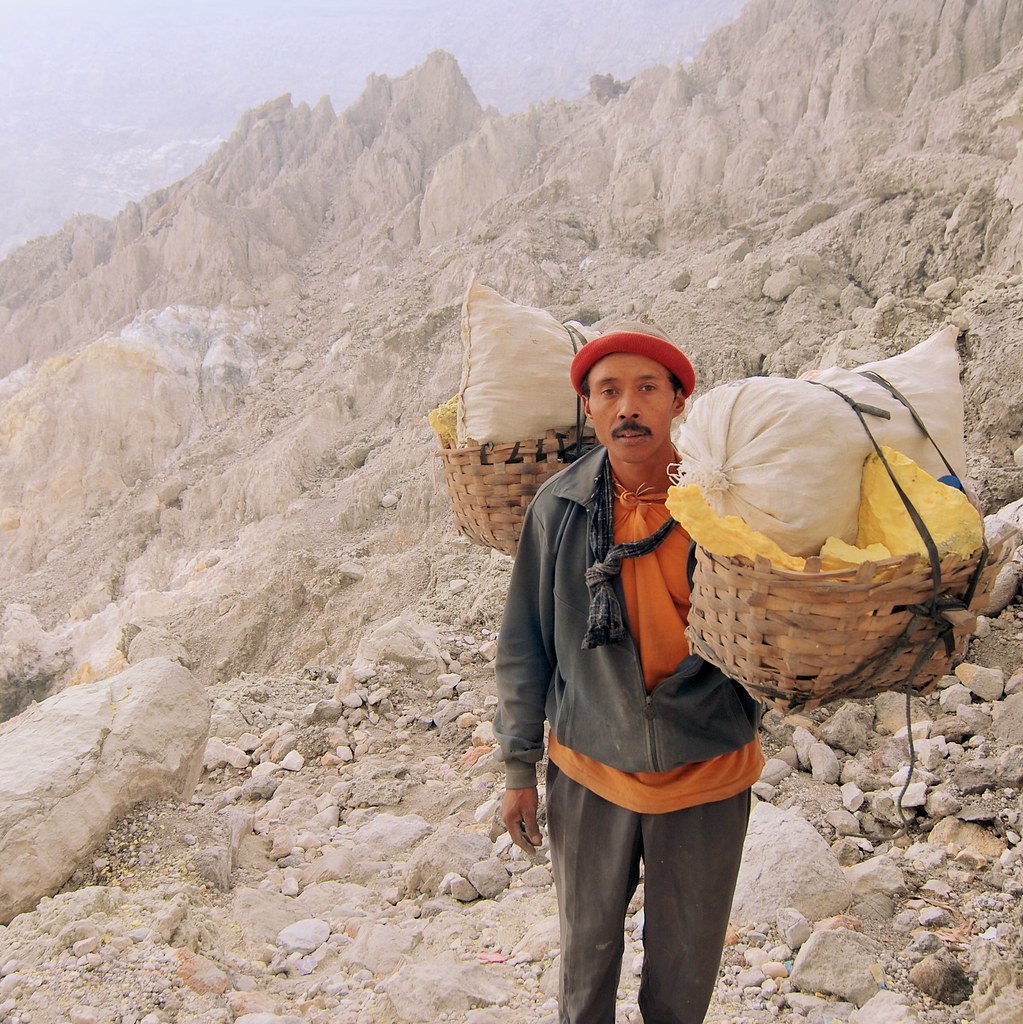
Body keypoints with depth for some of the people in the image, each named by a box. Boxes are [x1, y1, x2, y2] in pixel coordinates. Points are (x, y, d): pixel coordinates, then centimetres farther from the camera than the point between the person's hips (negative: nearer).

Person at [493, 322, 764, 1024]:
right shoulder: (558, 507, -9)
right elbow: (525, 644, 0)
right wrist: (519, 767, 3)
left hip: (707, 775, -1)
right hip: (589, 773, 1)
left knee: (686, 963, 17)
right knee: (588, 944, 20)